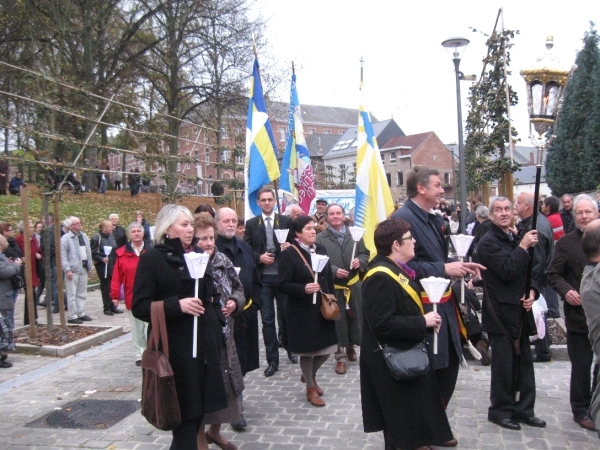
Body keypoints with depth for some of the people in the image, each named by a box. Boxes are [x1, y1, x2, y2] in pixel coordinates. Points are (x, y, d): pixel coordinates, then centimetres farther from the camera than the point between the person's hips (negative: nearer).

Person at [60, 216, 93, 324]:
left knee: (82, 293, 13)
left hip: (83, 269, 7)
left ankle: (81, 313, 23)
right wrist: (67, 269, -18)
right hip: (72, 269, -7)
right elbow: (63, 256, -12)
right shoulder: (66, 238, -9)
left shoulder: (84, 236, 12)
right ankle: (72, 316, 4)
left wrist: (89, 267, 13)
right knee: (72, 294, -2)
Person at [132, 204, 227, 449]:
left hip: (204, 344, 6)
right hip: (175, 348, -6)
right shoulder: (152, 258, -6)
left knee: (198, 407, 12)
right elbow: (139, 307, -11)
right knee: (184, 411, -1)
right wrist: (177, 305, -24)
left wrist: (217, 324, 10)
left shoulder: (198, 255, 12)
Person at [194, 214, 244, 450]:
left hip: (223, 335, 6)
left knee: (226, 384, 17)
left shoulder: (223, 261, 3)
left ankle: (214, 431, 41)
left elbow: (238, 288, 13)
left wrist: (235, 302, -6)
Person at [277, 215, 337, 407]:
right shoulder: (289, 254, -13)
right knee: (307, 350, 5)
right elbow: (282, 284, -15)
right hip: (302, 311, -6)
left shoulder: (321, 249, 5)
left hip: (322, 308, 6)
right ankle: (310, 388, 27)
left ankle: (311, 375, 40)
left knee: (326, 347, 11)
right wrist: (303, 289, -29)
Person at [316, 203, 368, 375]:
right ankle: (341, 354, 14)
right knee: (338, 319, 4)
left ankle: (351, 346, 33)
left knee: (356, 316, 12)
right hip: (332, 286, -3)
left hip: (354, 284, 3)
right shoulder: (320, 238, -5)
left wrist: (360, 261, -12)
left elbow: (365, 253, 10)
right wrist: (334, 270, -19)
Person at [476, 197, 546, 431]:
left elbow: (527, 272, 19)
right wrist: (523, 247, -20)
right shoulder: (488, 242, -12)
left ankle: (523, 409, 25)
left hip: (520, 311, 8)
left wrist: (532, 291, 0)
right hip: (501, 312, -8)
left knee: (524, 363, 13)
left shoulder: (515, 239, 14)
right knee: (504, 364, 1)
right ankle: (500, 410, 16)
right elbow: (507, 271, -23)